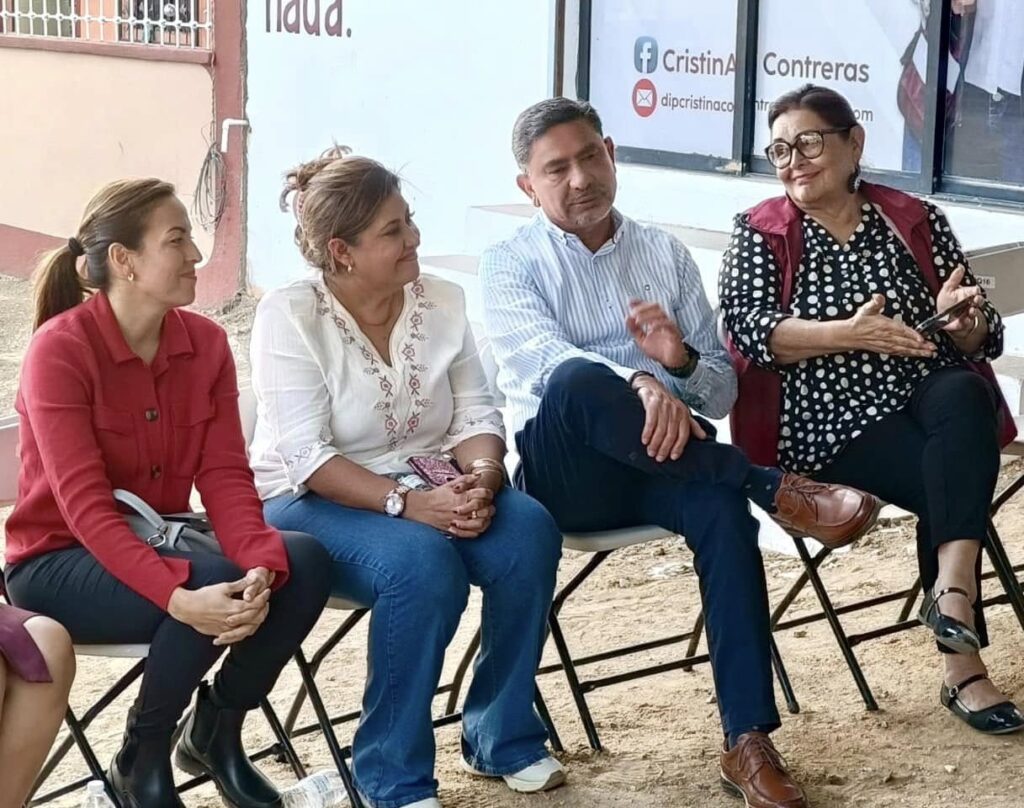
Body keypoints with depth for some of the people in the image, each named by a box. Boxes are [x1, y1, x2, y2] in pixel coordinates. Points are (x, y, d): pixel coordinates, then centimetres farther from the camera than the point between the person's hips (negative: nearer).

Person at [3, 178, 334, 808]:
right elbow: (84, 504, -26)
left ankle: (217, 730, 4)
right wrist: (179, 594, -39)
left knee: (304, 562, -19)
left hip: (159, 543, 6)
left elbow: (225, 475, -8)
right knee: (212, 586, -33)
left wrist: (260, 567, -29)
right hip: (62, 564, -6)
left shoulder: (206, 342, -1)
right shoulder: (60, 348, -19)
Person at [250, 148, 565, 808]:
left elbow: (477, 414, 1)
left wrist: (482, 480, -22)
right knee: (422, 561, -34)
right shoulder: (289, 317, -14)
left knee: (530, 532, -23)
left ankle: (502, 737, -3)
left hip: (428, 487, 5)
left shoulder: (442, 300, 1)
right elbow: (306, 456, -21)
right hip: (316, 501, -5)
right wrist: (407, 503, -32)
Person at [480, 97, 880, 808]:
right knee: (576, 381, -36)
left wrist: (682, 361, -11)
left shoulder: (667, 256, 17)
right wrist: (639, 383, -35)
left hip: (664, 464, 2)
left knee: (722, 504, -33)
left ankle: (749, 742, -35)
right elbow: (545, 360, -15)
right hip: (562, 474, -2)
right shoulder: (512, 264, 7)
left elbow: (722, 393, 13)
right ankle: (775, 490, -27)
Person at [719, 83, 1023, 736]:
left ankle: (953, 586, -41)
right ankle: (964, 663, -24)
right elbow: (749, 328, -9)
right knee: (949, 480, -29)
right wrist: (848, 334, -23)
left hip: (933, 404, 3)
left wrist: (964, 320, -14)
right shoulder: (761, 234, 9)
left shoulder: (917, 221, 13)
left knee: (962, 394, -33)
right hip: (830, 423, -2)